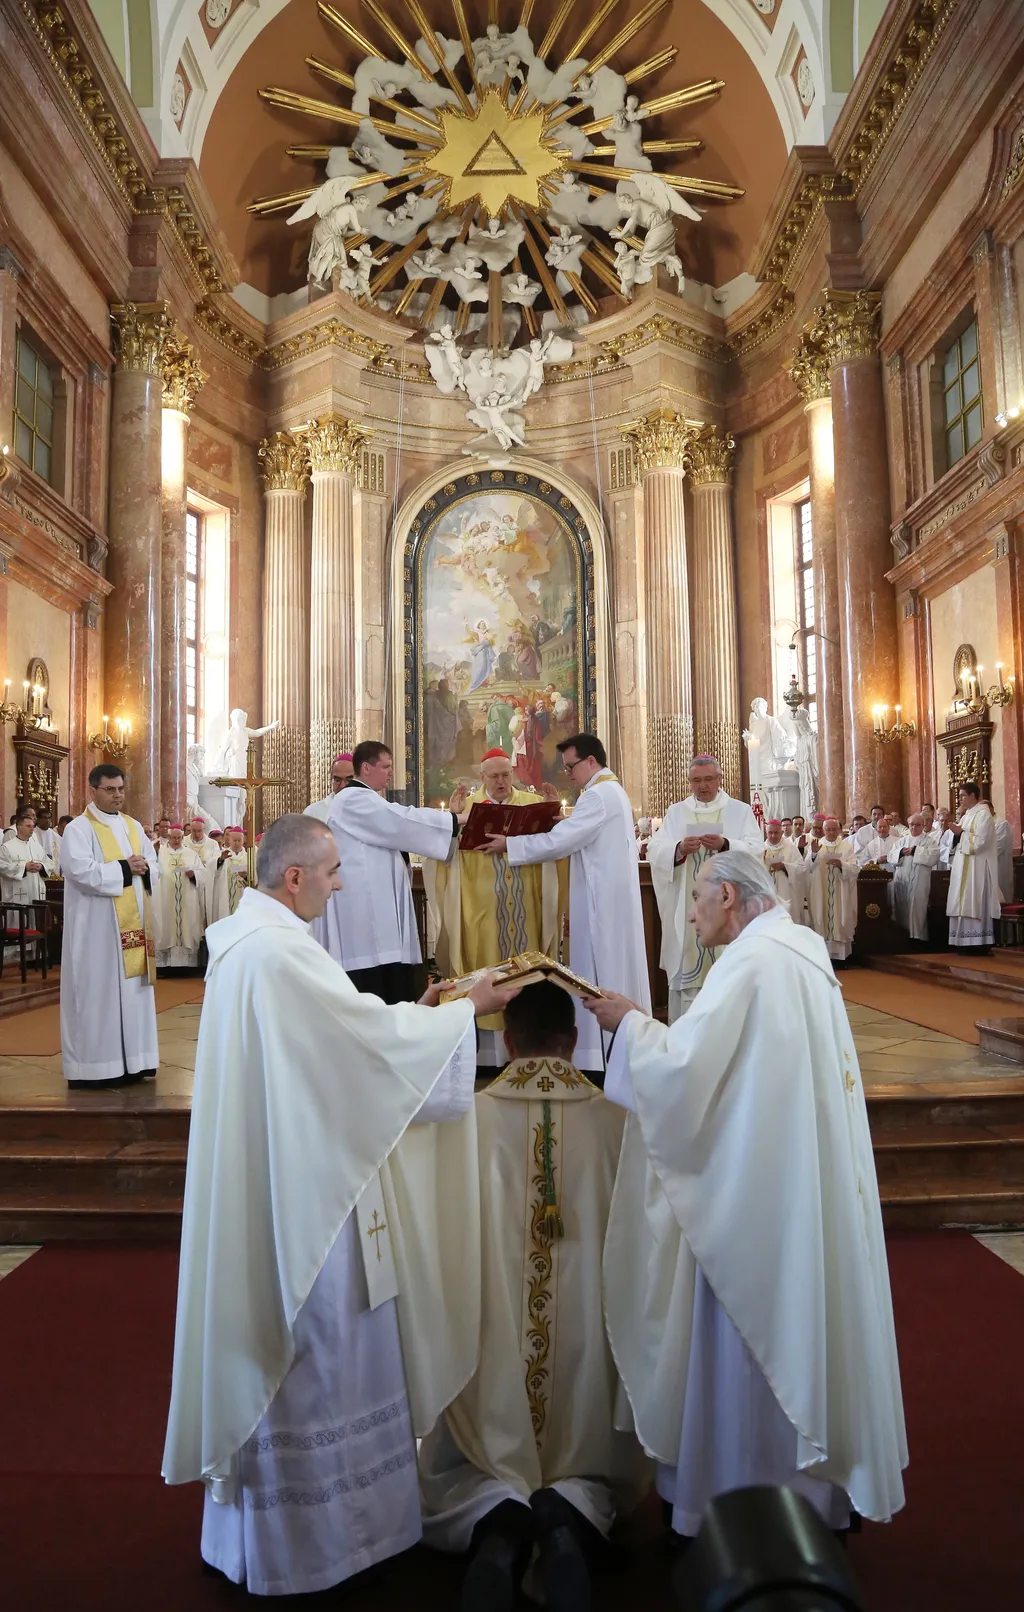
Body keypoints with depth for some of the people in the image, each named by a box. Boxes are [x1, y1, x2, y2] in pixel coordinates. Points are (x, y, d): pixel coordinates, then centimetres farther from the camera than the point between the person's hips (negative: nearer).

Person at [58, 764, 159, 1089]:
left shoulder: (133, 826, 13)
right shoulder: (78, 829, -7)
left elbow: (153, 864, 14)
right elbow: (82, 871, -20)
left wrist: (144, 868, -8)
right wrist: (125, 868, -16)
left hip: (133, 922, 7)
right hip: (97, 926, -6)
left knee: (132, 986, 9)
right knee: (98, 990, -3)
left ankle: (130, 1061, 17)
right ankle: (93, 1066, 3)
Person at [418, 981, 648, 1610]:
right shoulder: (618, 1123, -7)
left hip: (491, 1342, -1)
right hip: (587, 1351, 1)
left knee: (462, 1475, 23)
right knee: (593, 1473, 26)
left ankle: (495, 1519, -12)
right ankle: (572, 1511, -9)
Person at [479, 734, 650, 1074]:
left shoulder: (599, 795, -16)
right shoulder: (612, 791, 17)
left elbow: (558, 841, -20)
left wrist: (509, 844, -12)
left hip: (602, 902, -10)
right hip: (611, 898, 10)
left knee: (600, 977, -5)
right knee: (615, 973, 12)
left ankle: (602, 1057, 1)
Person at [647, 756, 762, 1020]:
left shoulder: (741, 811, 9)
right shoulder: (676, 812, 11)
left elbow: (756, 848, -5)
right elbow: (655, 851, -1)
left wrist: (726, 845, -22)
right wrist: (679, 849, -21)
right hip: (687, 906, 1)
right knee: (686, 965, -1)